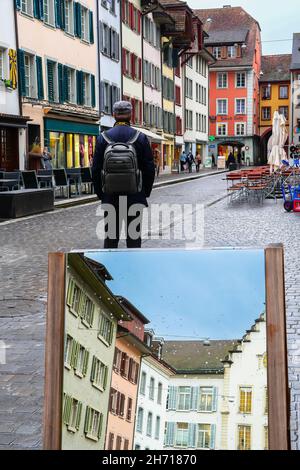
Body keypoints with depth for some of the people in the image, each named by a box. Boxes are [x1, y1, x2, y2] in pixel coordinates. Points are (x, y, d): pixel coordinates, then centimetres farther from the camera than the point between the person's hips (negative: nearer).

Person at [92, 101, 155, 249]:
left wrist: (100, 193, 8)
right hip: (135, 197, -1)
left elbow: (96, 170, -1)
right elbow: (149, 168, -3)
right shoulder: (141, 138, -3)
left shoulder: (103, 138, -2)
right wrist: (146, 192, 8)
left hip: (110, 196, 1)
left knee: (110, 236, 9)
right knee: (134, 236, 6)